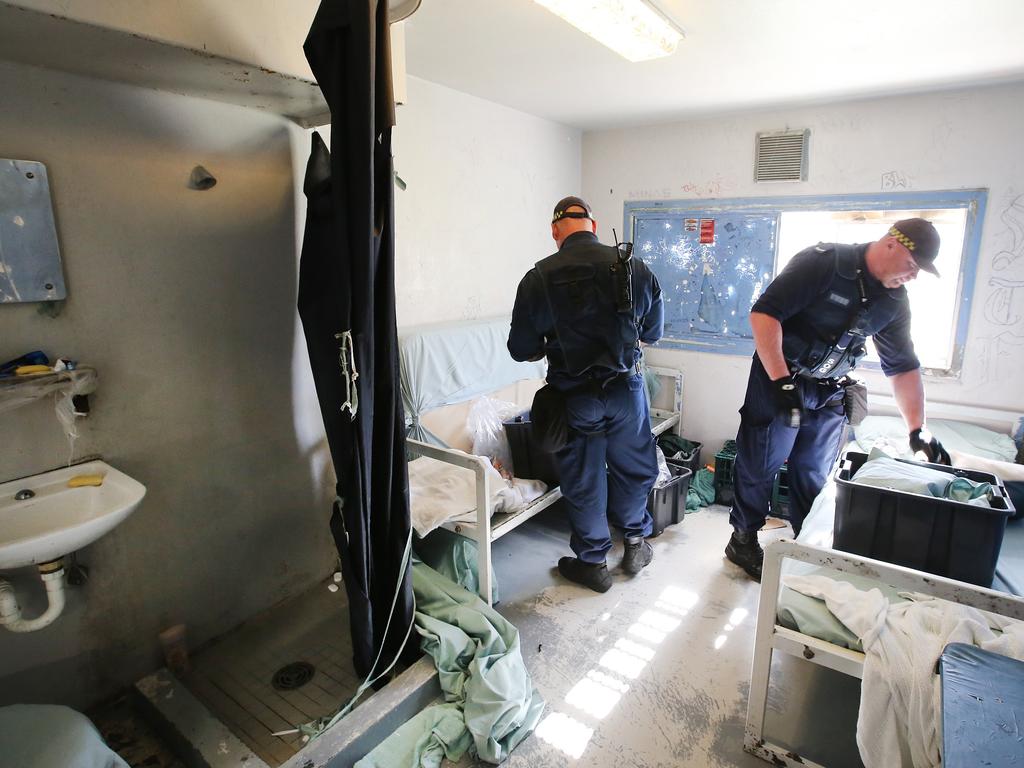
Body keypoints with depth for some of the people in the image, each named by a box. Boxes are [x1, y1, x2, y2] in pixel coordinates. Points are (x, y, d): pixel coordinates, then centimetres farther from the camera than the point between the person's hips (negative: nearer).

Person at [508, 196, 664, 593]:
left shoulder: (539, 277, -11)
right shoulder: (634, 267, -4)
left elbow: (521, 348, -6)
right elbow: (653, 331, 9)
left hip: (574, 394, -2)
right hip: (626, 389, 2)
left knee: (582, 480, 14)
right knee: (634, 468, 23)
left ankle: (593, 562, 28)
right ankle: (636, 541, 39)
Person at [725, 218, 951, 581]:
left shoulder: (894, 300, 3)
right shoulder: (823, 262, -17)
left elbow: (903, 367, 10)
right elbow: (764, 312, -25)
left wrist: (918, 430, 5)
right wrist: (782, 381, -29)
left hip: (829, 393, 6)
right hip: (779, 379, -6)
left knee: (815, 474, 13)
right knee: (760, 462, 2)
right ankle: (743, 539, 19)